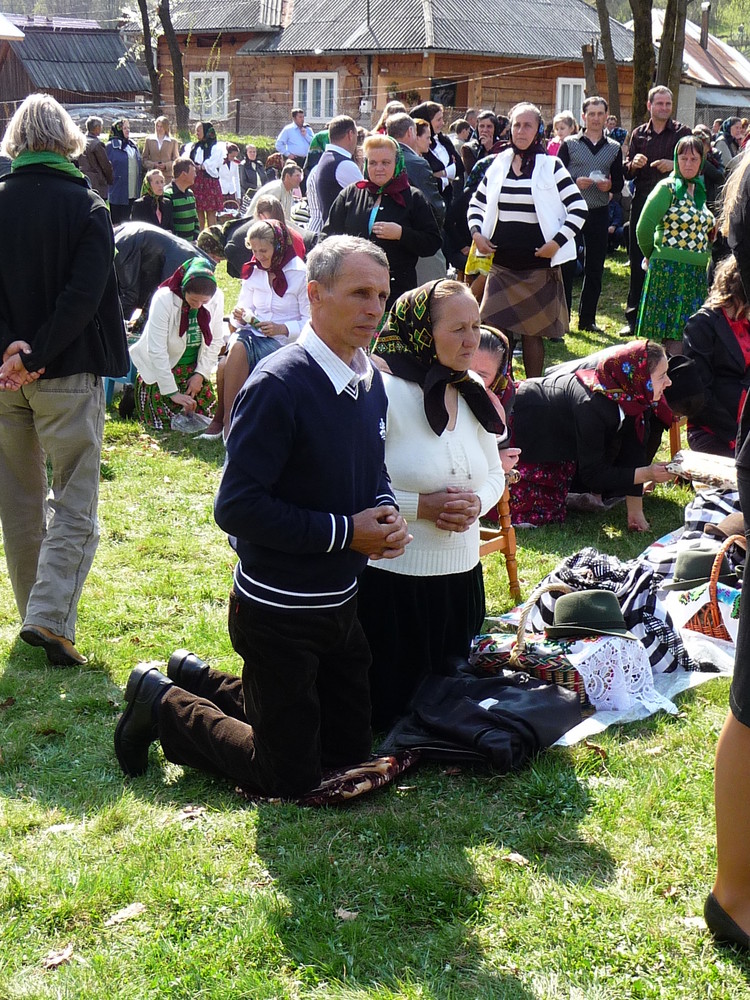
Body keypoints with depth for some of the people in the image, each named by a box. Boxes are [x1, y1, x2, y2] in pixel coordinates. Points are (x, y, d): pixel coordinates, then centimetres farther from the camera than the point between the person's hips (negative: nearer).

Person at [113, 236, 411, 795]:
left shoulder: (370, 380, 2)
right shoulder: (279, 386, -23)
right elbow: (237, 507, -26)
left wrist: (387, 514, -6)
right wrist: (345, 532, -23)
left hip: (341, 601, 8)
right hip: (280, 612, -8)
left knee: (350, 746, 22)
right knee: (291, 778, 4)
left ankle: (201, 681, 32)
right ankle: (163, 704, 22)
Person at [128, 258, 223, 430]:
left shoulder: (217, 298, -14)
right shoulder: (164, 299, -27)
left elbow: (215, 341, -2)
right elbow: (156, 351, -27)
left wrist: (200, 373, -10)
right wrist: (173, 392, -27)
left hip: (193, 368, 5)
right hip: (161, 368, -4)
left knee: (203, 414, -1)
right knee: (166, 420, -10)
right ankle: (137, 393, 18)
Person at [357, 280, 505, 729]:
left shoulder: (474, 395, 7)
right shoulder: (385, 394, -18)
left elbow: (494, 473, 17)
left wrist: (475, 503, -6)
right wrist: (423, 506, -24)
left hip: (460, 577, 7)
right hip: (391, 580, -7)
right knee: (391, 707, 6)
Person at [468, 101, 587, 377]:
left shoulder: (550, 166, -3)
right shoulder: (498, 164, 8)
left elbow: (579, 209, -4)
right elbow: (476, 203, 19)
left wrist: (557, 242, -13)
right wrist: (476, 233, 2)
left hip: (538, 265, -3)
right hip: (501, 263, 3)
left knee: (532, 333, 4)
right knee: (494, 331, -1)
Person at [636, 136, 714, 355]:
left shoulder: (700, 190, 14)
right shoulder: (668, 188, -9)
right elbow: (644, 227, -11)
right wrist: (651, 256, 1)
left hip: (697, 272, 7)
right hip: (670, 269, -7)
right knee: (674, 336, -8)